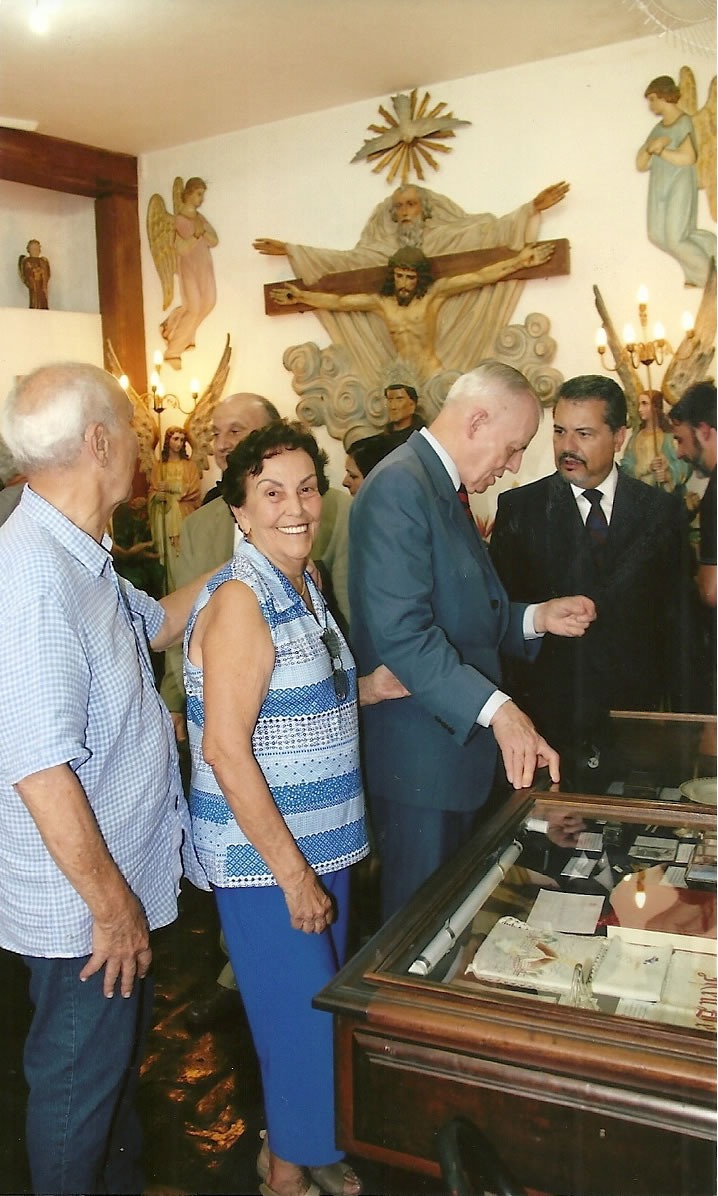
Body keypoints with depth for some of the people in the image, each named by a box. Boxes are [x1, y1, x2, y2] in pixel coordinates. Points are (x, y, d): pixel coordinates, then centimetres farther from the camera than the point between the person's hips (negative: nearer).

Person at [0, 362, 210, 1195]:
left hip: (124, 878, 10)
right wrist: (110, 902, -21)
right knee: (77, 1081, 15)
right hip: (82, 904, -10)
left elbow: (156, 622, 21)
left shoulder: (77, 557, 3)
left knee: (118, 1059, 29)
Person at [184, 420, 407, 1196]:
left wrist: (378, 685, 1)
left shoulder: (303, 587, 7)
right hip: (265, 858, -8)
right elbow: (225, 750, -23)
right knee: (301, 1019, 5)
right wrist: (293, 871, -20)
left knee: (320, 1008, 21)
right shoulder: (240, 601, -20)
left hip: (321, 844, 9)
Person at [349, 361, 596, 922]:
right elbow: (402, 632, -27)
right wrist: (496, 708, -30)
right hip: (420, 756, -10)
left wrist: (537, 617, 5)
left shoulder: (444, 489, 14)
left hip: (457, 740, 10)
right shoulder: (399, 487, -18)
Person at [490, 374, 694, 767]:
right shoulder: (519, 509, -1)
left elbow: (676, 616, 6)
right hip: (547, 712, -1)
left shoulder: (661, 510, 3)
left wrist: (676, 705, 5)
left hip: (636, 707, 2)